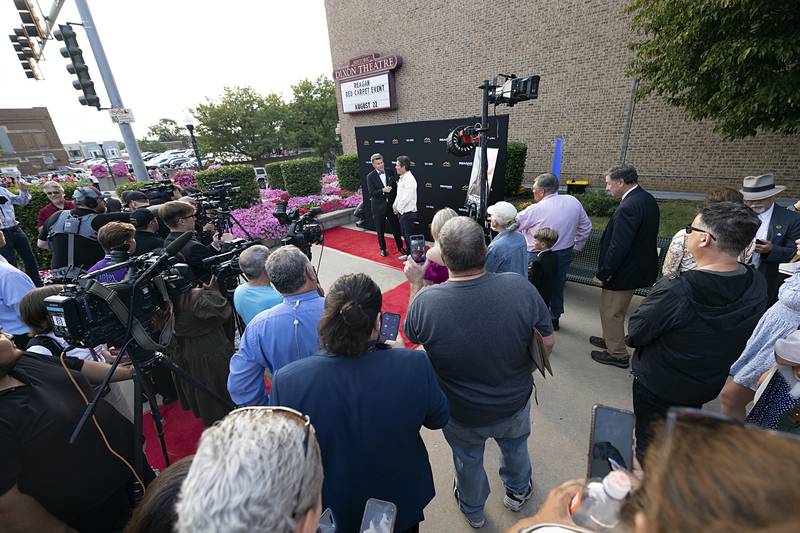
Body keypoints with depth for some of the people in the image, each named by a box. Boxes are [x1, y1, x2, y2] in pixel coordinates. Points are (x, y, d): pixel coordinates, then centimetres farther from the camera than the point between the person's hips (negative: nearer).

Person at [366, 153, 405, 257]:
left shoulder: (390, 172, 2)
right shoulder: (370, 176, -4)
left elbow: (396, 186, 4)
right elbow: (371, 192, -11)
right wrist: (383, 190, -26)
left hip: (391, 205, 2)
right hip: (378, 206, -1)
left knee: (396, 227, 8)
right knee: (380, 229, 10)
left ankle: (400, 247, 24)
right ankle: (383, 248, 28)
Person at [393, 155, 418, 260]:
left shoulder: (409, 179, -19)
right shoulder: (401, 178, 10)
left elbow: (406, 198, -22)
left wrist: (398, 209, -13)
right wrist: (395, 205, 7)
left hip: (408, 212, -9)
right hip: (402, 212, 9)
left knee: (409, 236, 0)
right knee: (405, 234, 18)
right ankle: (408, 253, 32)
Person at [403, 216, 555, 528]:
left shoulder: (425, 302, -33)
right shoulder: (519, 287, -28)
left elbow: (412, 334, -9)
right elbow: (547, 343, -14)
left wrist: (415, 283, -1)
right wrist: (521, 373, 5)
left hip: (462, 414, -1)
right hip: (515, 403, 2)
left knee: (467, 460, 31)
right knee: (515, 445, 35)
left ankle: (473, 511, 61)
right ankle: (517, 492, 66)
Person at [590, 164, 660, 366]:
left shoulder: (629, 207, -26)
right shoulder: (647, 199, 6)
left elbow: (618, 247, -27)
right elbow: (641, 237, 12)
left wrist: (602, 274, -17)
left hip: (623, 271, -10)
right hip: (639, 265, 10)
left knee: (611, 312, 7)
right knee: (615, 310, 25)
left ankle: (617, 354, 22)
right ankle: (611, 340, 42)